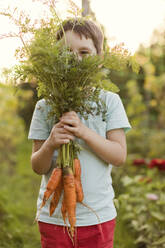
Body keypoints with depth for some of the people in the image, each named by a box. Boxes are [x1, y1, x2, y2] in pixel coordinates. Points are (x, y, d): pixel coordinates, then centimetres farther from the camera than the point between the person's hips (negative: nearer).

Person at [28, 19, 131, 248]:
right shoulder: (45, 106, -2)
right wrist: (50, 144, -23)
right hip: (54, 216, 1)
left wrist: (83, 131, -22)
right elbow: (38, 167, -1)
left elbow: (119, 156, -9)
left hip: (98, 215, 0)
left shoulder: (110, 101, -3)